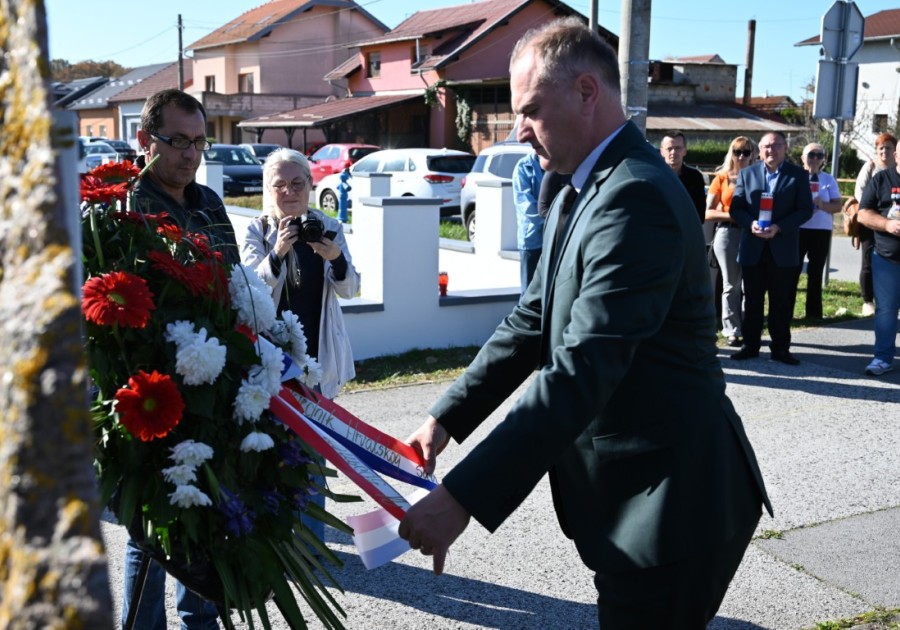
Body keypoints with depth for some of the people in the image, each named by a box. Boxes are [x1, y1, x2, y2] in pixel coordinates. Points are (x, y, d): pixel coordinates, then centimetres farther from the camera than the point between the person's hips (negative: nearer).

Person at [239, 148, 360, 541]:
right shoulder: (256, 231, -3)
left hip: (316, 354, 2)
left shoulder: (328, 228, 3)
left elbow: (350, 289, -4)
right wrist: (277, 253, -32)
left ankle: (312, 537, 20)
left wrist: (335, 258, -25)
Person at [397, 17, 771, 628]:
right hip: (626, 487, 10)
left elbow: (582, 374, -31)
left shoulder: (635, 197, -24)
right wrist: (446, 419, 1)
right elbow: (532, 322, 10)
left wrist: (462, 498, -31)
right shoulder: (582, 194, 10)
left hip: (669, 495, -9)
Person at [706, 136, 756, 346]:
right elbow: (708, 213, 1)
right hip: (727, 233, -1)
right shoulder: (722, 178, 5)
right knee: (731, 285, 3)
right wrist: (731, 215, -13)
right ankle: (731, 331, 10)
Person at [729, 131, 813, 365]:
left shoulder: (798, 175, 3)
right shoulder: (747, 174, 7)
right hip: (752, 248, 1)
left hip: (784, 249, -1)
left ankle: (780, 348, 13)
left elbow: (805, 209, -3)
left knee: (782, 302, 4)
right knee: (752, 300, 8)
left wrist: (779, 227, -16)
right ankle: (750, 346, 17)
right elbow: (736, 208, 4)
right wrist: (750, 224, -16)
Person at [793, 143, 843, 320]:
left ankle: (814, 312, 14)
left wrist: (822, 204, -15)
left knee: (816, 272, 7)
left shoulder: (829, 180, 6)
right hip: (798, 230, -2)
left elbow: (838, 206, 3)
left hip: (822, 231, 2)